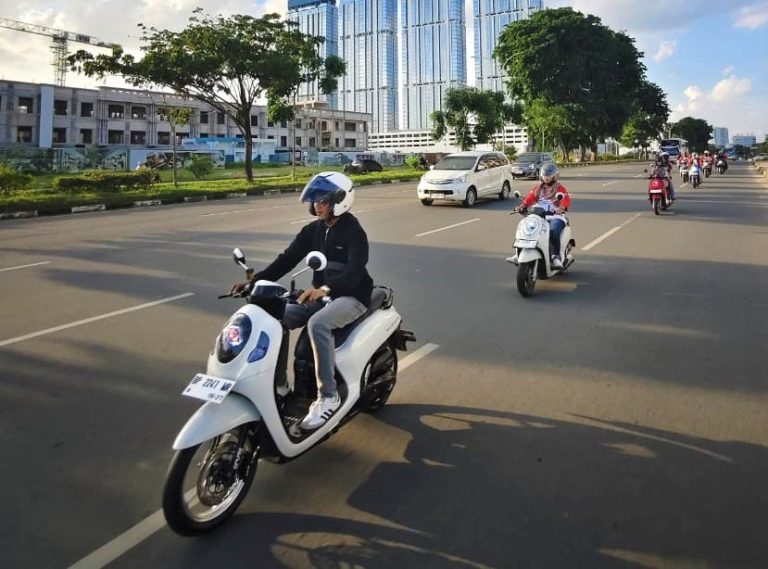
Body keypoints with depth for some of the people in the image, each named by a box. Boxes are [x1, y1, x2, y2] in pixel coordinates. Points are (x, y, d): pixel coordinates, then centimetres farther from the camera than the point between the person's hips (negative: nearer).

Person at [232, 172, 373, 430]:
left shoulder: (354, 232, -13)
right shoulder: (313, 229, 8)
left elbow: (355, 271, -27)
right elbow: (287, 259, 2)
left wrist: (325, 289, -43)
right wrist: (256, 279, -12)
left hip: (351, 297, -7)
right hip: (321, 295, 7)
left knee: (317, 324, -36)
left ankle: (328, 397, -29)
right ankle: (278, 384, -2)